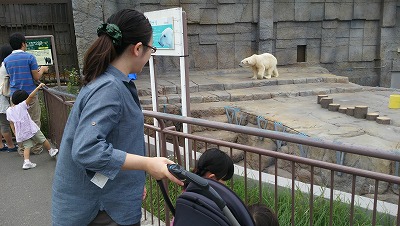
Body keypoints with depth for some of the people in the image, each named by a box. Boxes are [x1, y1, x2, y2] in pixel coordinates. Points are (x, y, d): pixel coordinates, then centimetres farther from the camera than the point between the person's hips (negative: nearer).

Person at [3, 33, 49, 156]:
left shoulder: (6, 60, 6)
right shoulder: (30, 57, -9)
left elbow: (12, 76, 16)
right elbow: (37, 77, -7)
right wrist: (42, 69, 12)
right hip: (30, 94, -4)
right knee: (34, 122, 6)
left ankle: (22, 149, 15)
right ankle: (36, 148, 11)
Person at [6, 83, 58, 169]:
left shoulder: (8, 111, 7)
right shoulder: (22, 105, -10)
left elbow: (11, 124, 11)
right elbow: (31, 96, -19)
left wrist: (15, 134, 18)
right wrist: (38, 87, -15)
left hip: (21, 133, 5)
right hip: (31, 129, -5)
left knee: (27, 146, 6)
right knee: (43, 140, 15)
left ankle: (26, 162, -10)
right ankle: (51, 151, 32)